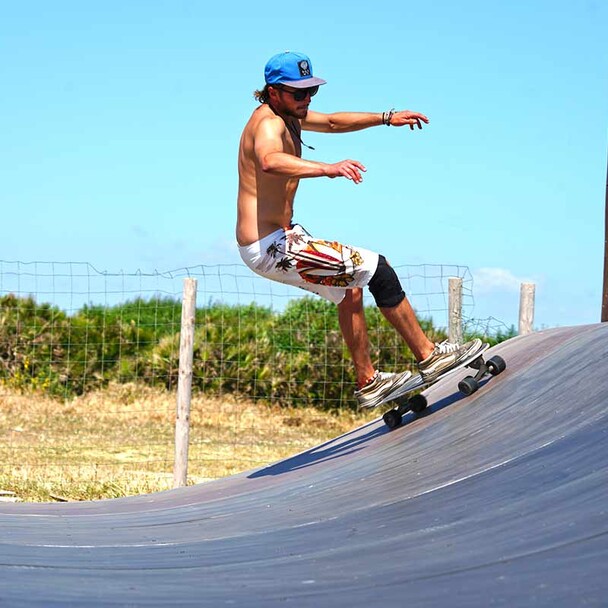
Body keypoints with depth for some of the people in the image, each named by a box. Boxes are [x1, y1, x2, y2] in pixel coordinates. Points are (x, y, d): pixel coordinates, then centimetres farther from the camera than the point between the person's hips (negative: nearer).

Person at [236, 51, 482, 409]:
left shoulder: (288, 115, 11)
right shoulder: (269, 123, -20)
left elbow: (332, 122, 30)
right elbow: (269, 161, -44)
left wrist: (387, 118, 22)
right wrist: (328, 169, -56)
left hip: (278, 239, 11)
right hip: (270, 247, -11)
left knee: (350, 287, 27)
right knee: (376, 268, -9)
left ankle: (369, 383, 36)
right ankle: (429, 357, 1)